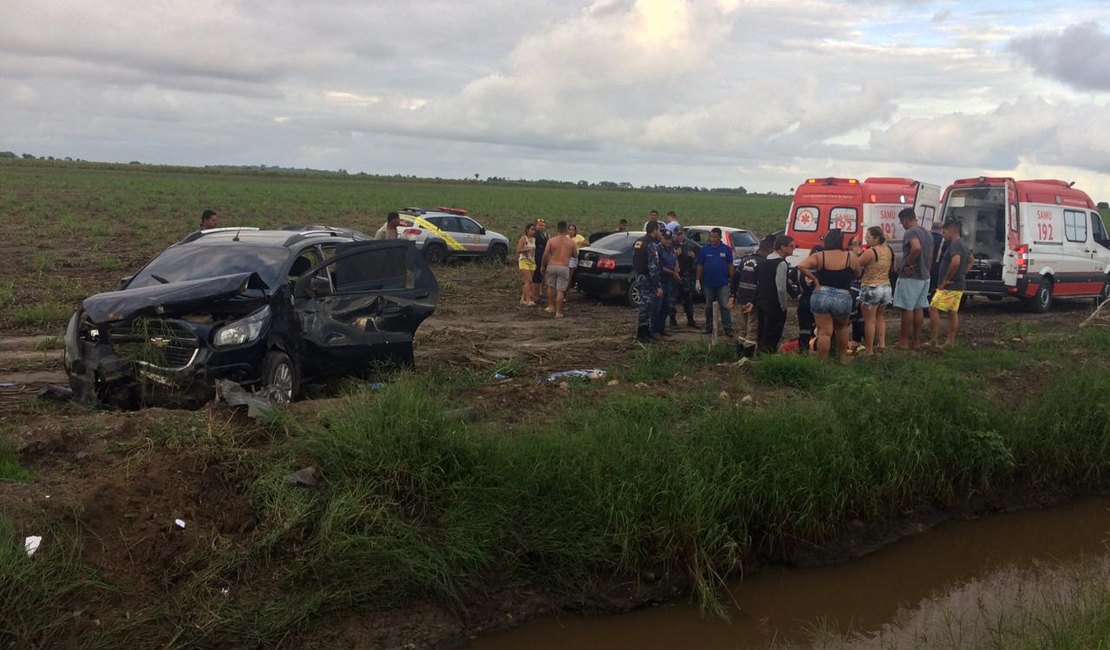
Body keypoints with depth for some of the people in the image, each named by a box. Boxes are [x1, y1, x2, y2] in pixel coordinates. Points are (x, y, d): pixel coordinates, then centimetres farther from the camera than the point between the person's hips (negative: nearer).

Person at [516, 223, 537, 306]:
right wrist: (528, 249, -21)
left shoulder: (534, 239, 12)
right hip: (524, 261, -6)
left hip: (532, 262, 6)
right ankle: (528, 300, -18)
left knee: (527, 282, 6)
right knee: (528, 281, -15)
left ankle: (523, 299, 14)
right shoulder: (523, 238, -6)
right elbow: (518, 250, -13)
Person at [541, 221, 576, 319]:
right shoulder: (571, 242, 0)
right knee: (561, 290, 1)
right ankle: (558, 312, 1)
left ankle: (551, 307, 26)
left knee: (551, 287, 21)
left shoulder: (551, 240, -4)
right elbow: (574, 254, 14)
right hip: (564, 267, 0)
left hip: (551, 266, 0)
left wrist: (542, 266, 5)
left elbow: (545, 255, -6)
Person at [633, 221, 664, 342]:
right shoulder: (651, 245, -18)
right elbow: (653, 267, -22)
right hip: (648, 280, -9)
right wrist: (658, 286, -21)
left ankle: (646, 332, 24)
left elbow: (634, 262, 17)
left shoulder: (638, 242, 10)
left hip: (639, 277, 9)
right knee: (646, 306, -4)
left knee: (646, 305, 17)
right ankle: (641, 334, 1)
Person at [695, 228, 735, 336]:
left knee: (724, 306, -6)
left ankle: (728, 329, -5)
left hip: (722, 283, -2)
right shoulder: (704, 249, 2)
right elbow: (700, 266, 5)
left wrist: (732, 280, -1)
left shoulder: (726, 249, 0)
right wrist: (698, 280, 2)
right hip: (708, 283, 2)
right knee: (708, 307, 12)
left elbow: (730, 266, 4)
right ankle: (709, 327, 22)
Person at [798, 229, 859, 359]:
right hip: (843, 298, 1)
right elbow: (856, 275, 11)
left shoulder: (818, 256, -2)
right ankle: (843, 357, 31)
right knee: (841, 328, 25)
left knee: (824, 332, 3)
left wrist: (814, 279, -5)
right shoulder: (851, 257, -1)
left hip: (822, 296, 0)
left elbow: (801, 266, -13)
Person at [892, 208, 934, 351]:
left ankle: (904, 341, 3)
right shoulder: (927, 233, 14)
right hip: (924, 276, 9)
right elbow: (930, 255, 20)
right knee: (918, 308, 12)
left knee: (907, 308, -2)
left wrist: (908, 263, -21)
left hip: (910, 277, -9)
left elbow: (916, 248, -34)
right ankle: (916, 340, 15)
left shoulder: (910, 232, -15)